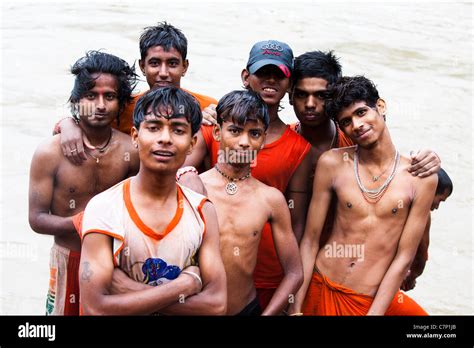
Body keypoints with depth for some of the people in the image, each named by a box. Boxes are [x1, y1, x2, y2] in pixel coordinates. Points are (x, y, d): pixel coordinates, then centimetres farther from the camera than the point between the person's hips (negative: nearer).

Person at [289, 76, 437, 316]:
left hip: (375, 300, 0)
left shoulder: (420, 178, -7)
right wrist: (295, 308, -6)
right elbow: (310, 241, -3)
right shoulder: (332, 163, -5)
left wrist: (374, 313, -11)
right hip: (319, 289, 1)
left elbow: (403, 258, -6)